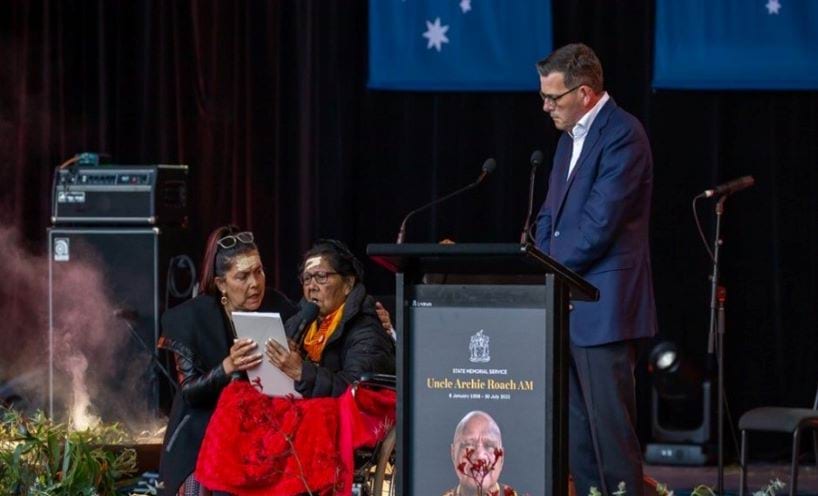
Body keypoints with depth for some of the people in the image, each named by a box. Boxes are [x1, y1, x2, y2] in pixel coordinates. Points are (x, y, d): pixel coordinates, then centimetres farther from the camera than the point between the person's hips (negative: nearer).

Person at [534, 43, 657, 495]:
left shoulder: (621, 134, -11)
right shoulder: (570, 138, 18)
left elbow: (601, 222, -17)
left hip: (603, 309, -9)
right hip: (568, 307, 9)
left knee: (610, 424, -9)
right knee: (576, 431, 9)